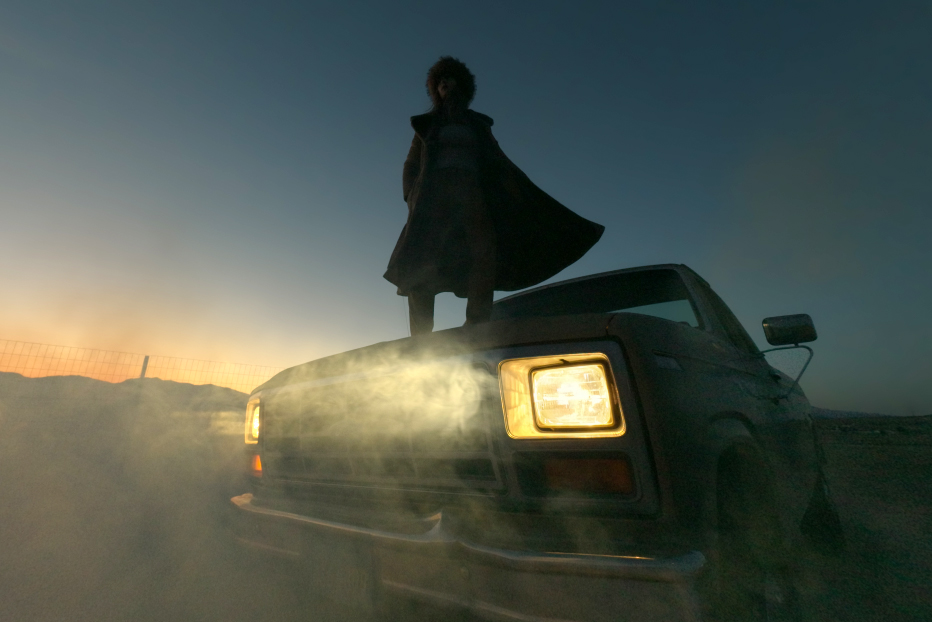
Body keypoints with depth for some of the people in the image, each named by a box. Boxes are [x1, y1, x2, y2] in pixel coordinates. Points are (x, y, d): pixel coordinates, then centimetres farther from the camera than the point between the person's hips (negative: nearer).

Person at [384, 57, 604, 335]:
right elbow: (411, 165, 17)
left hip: (471, 190, 1)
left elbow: (500, 162, 18)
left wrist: (525, 199, 6)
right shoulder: (427, 124, 26)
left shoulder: (478, 124, 27)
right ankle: (420, 339, -23)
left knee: (485, 250, -26)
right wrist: (412, 198, -3)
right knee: (421, 263, -19)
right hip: (435, 190, 0)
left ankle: (476, 329, -32)